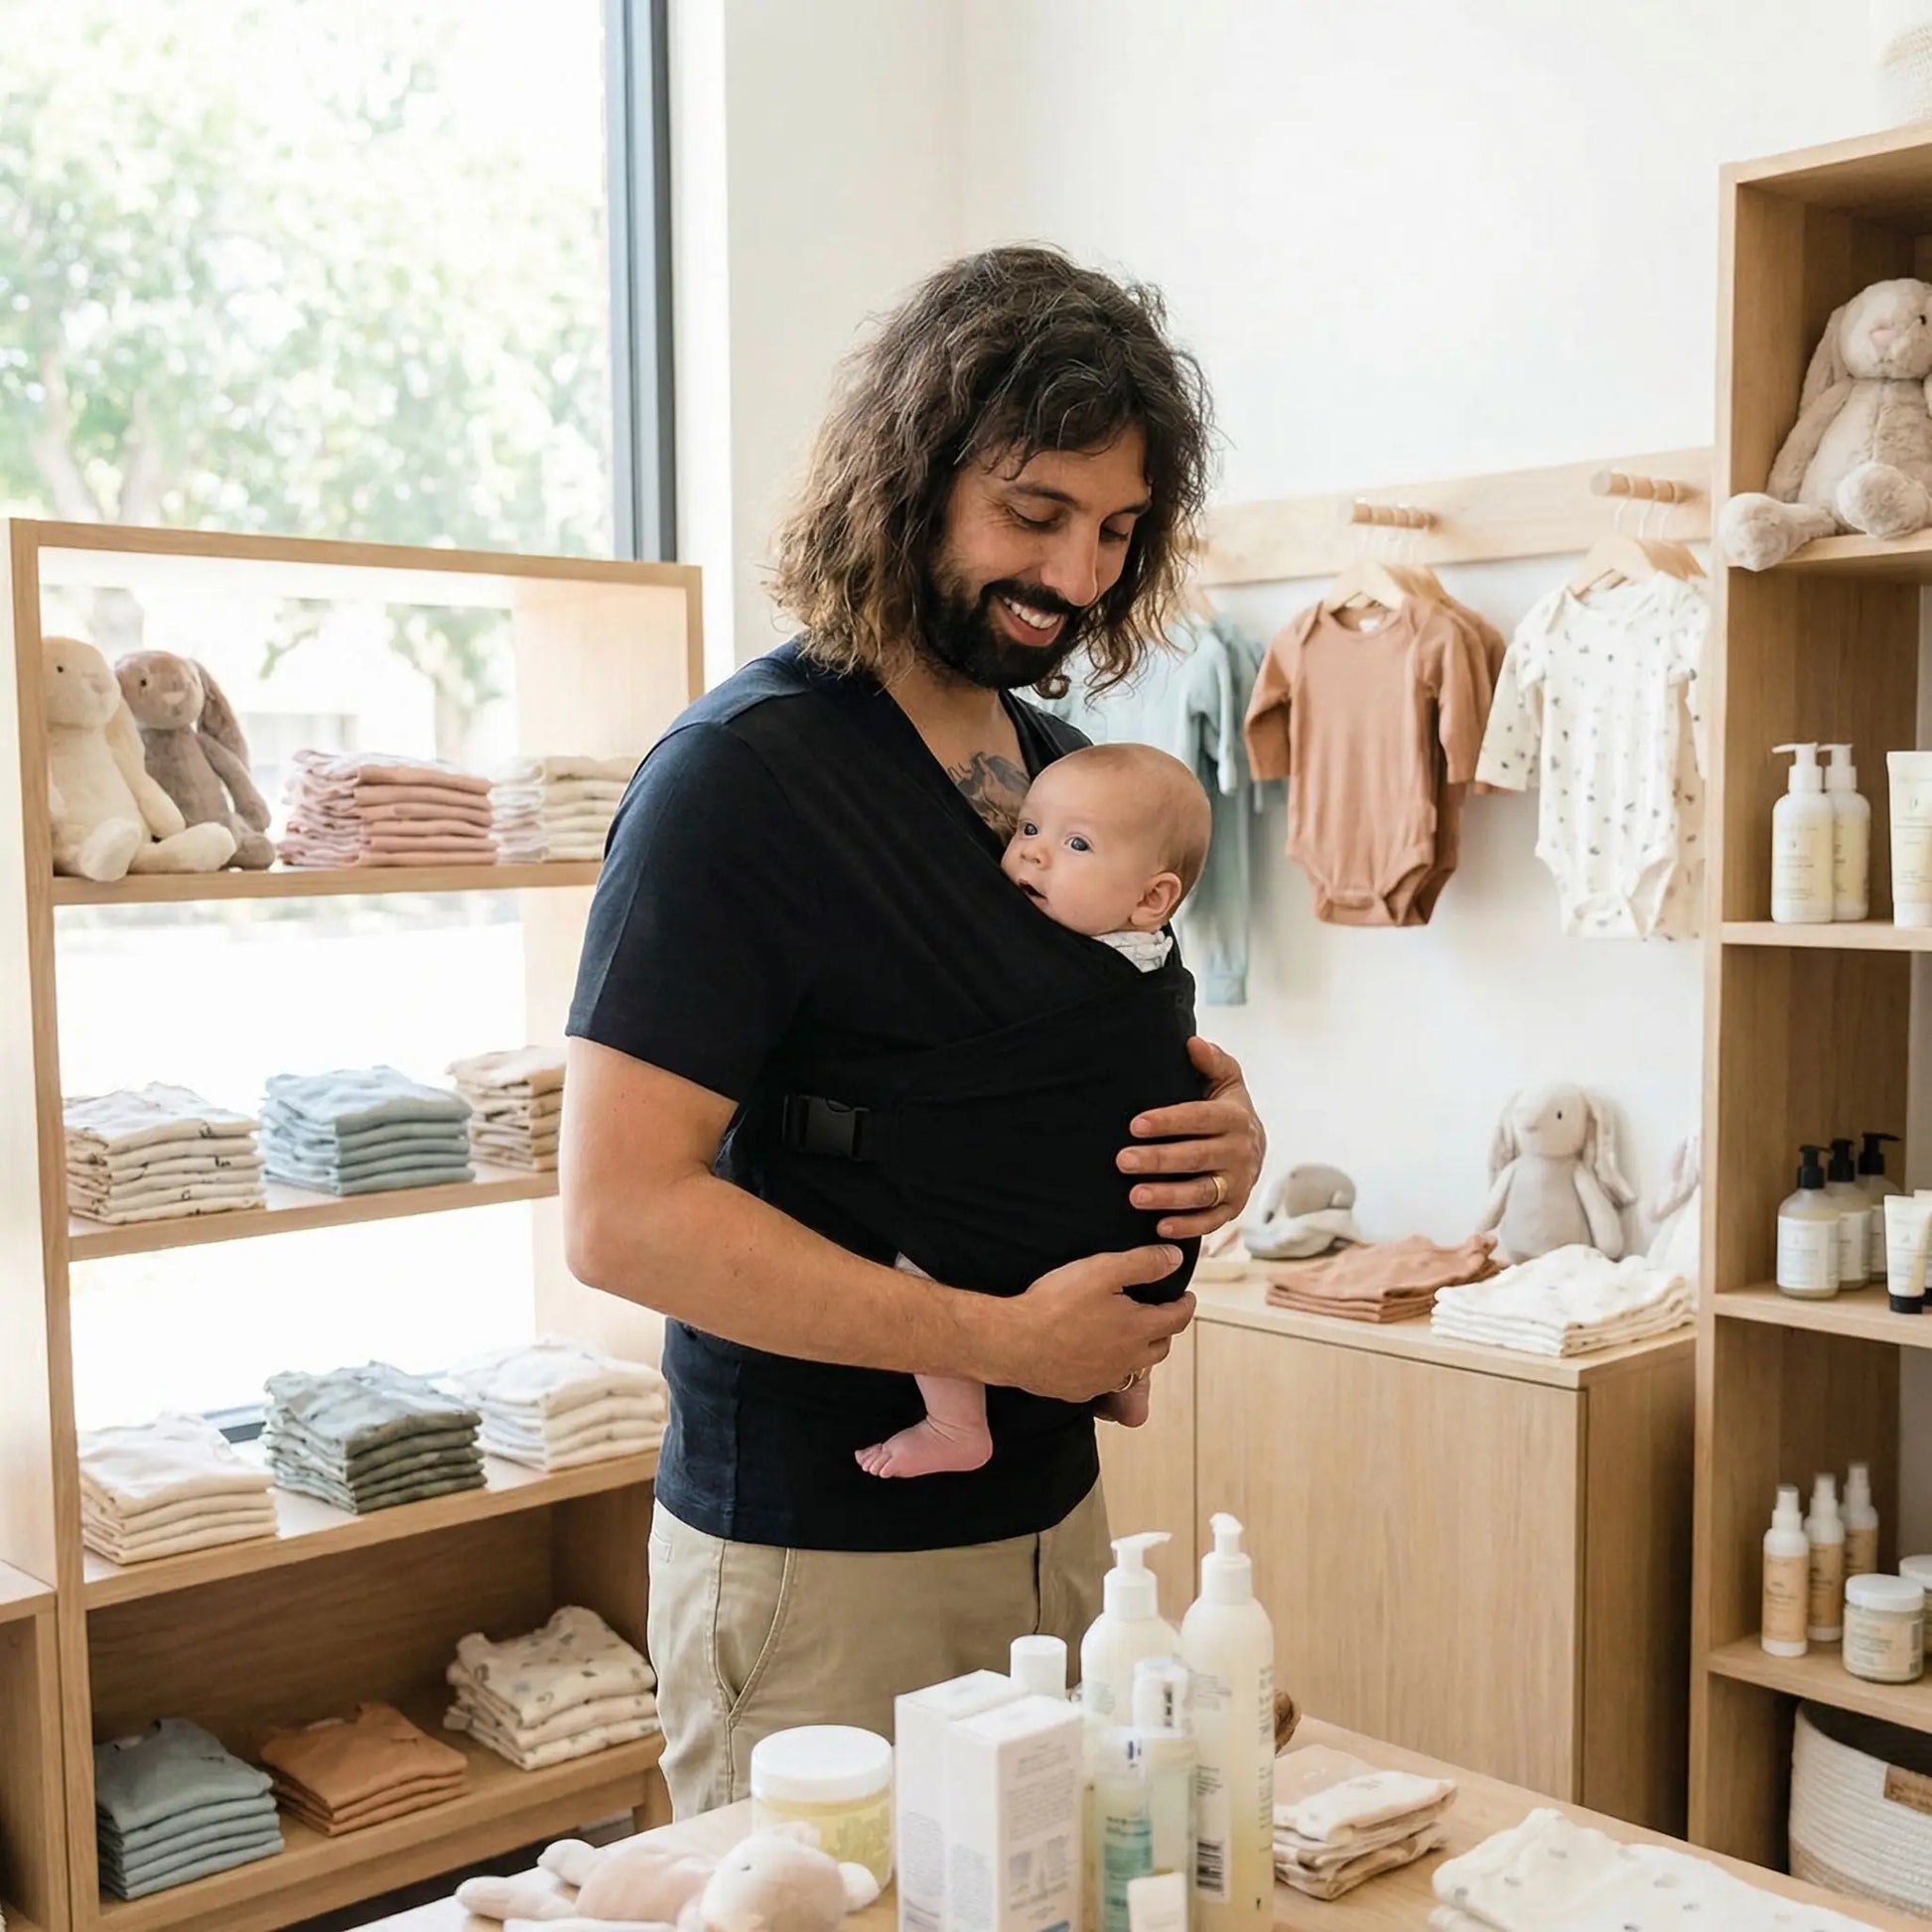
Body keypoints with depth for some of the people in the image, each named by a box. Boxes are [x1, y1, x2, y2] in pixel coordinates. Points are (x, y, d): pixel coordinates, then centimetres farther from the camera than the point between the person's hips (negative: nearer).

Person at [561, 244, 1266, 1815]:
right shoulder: (740, 774, -16)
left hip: (1051, 1509, 7)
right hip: (817, 1556, -7)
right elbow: (621, 1215, -22)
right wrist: (1003, 1340, -22)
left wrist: (1220, 1142, -3)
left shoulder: (1067, 771, 9)